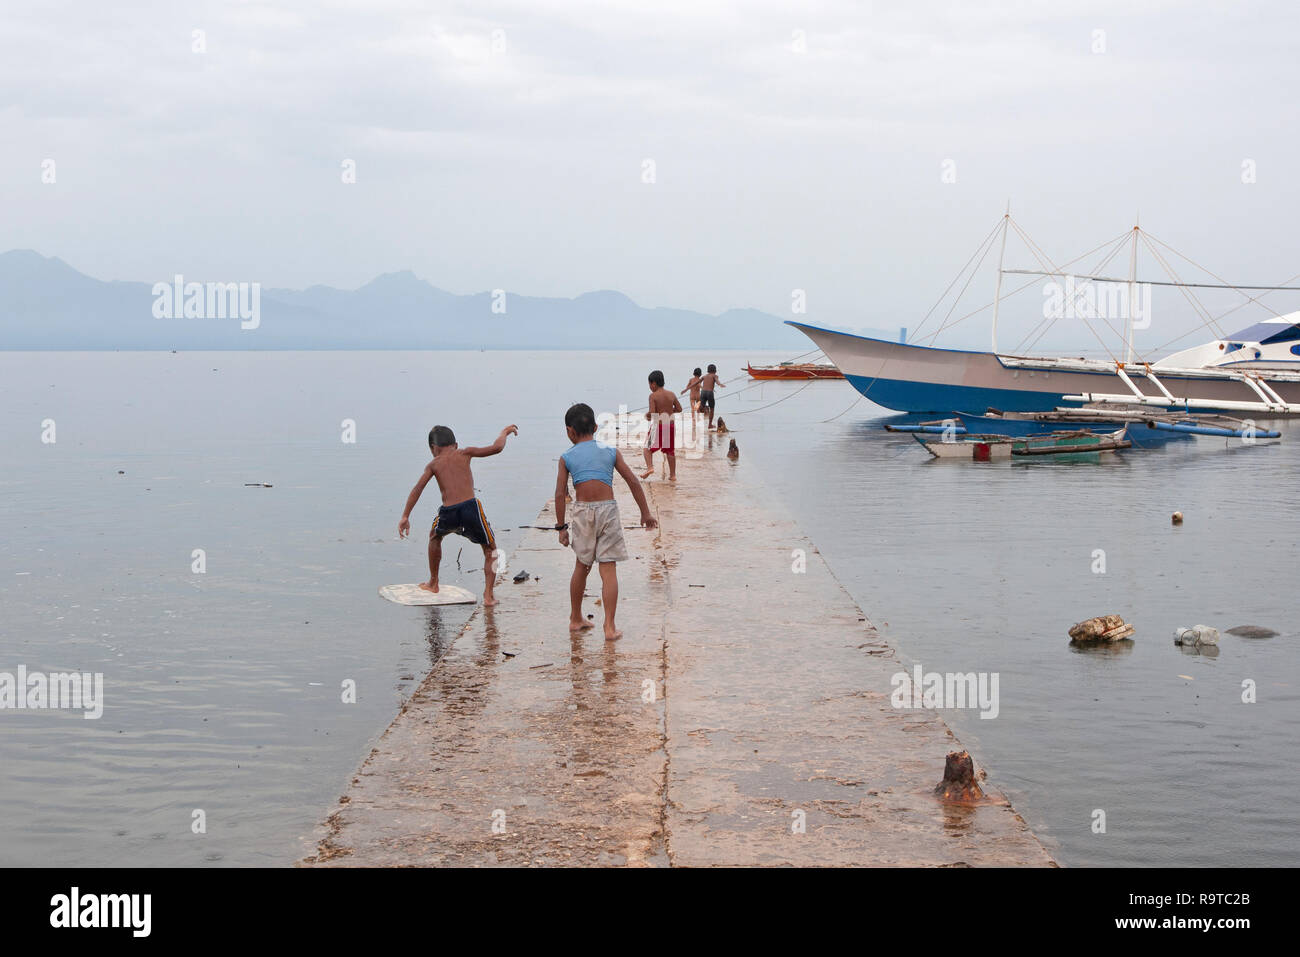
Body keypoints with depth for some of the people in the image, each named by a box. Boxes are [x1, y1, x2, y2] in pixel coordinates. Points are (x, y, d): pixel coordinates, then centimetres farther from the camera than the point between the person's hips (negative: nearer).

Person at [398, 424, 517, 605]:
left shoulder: (433, 464, 18)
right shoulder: (464, 453, 15)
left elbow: (417, 489, 7)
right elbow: (496, 448, 9)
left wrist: (405, 517, 5)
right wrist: (504, 432, 29)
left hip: (448, 513, 2)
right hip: (470, 506, -2)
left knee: (435, 536, 36)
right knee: (490, 550, 18)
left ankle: (433, 583, 47)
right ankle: (488, 595, 4)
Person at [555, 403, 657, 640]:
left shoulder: (567, 457, 6)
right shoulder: (610, 451, 9)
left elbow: (560, 494, 1)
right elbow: (633, 482, 5)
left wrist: (561, 527, 7)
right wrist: (646, 513, 12)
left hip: (583, 511, 1)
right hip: (608, 509, 0)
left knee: (582, 566, 18)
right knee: (608, 570, 1)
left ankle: (576, 619, 30)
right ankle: (610, 627, -5)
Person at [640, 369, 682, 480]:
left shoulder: (653, 396, -10)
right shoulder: (672, 395, 4)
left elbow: (652, 412, -19)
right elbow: (679, 409, 10)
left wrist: (647, 415, 2)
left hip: (658, 425, -4)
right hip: (671, 424, 4)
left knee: (648, 448, 10)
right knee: (670, 450, 14)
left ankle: (650, 467, -12)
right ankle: (673, 474, 14)